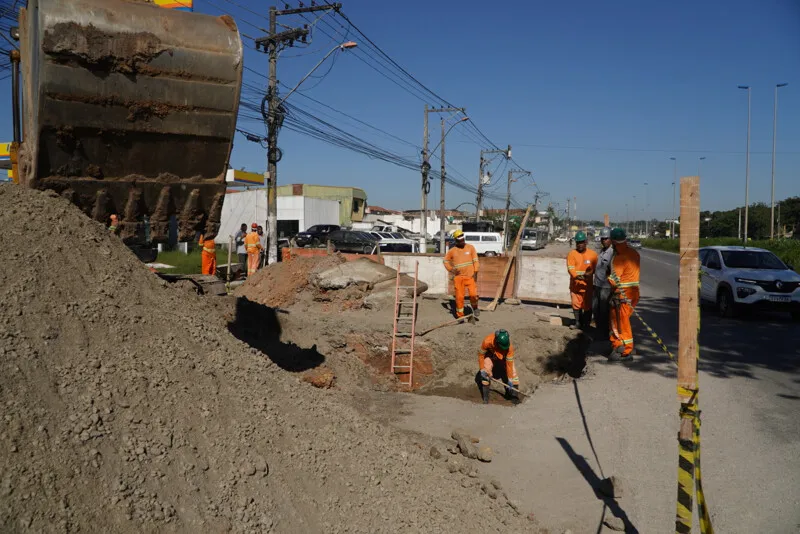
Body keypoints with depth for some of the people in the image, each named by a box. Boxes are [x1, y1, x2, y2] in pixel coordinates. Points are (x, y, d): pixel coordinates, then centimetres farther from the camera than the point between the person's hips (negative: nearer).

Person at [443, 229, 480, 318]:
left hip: (470, 276, -1)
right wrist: (451, 270, 0)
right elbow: (446, 261, 15)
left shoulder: (470, 247, 1)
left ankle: (475, 308, 16)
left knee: (473, 294, -13)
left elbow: (475, 260, 1)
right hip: (458, 277, 1)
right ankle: (460, 315, 16)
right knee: (459, 297, 2)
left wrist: (475, 272, -9)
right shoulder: (452, 251, 3)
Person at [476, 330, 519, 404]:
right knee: (486, 373, -20)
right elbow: (481, 355, -23)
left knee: (513, 372, -10)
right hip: (489, 355, -1)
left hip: (504, 357, 1)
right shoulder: (487, 341, -41)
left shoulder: (509, 346, -37)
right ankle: (486, 398, -8)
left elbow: (509, 364, -28)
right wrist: (482, 370, -25)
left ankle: (514, 396, 8)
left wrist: (510, 380, -24)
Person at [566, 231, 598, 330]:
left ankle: (586, 324, 19)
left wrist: (589, 273, -18)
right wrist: (577, 276, -28)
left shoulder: (593, 254, 1)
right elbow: (570, 268, -11)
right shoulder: (571, 254, -2)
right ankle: (578, 323, 25)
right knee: (576, 304, 9)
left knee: (587, 305, 4)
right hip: (575, 284, 1)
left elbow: (595, 268, 3)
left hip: (588, 285, 0)